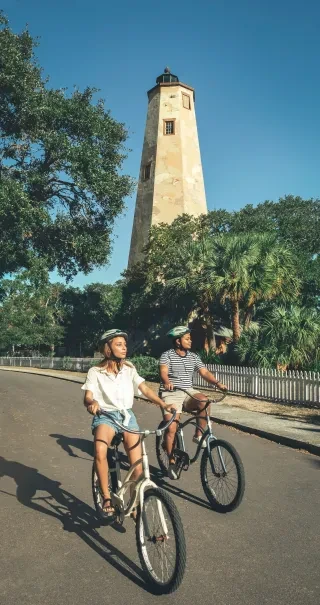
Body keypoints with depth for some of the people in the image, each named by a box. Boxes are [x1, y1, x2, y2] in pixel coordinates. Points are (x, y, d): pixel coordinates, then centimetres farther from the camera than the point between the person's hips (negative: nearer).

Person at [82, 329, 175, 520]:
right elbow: (88, 397, -11)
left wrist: (162, 403, -20)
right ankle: (107, 497, -19)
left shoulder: (129, 369, 7)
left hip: (127, 415, 3)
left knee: (137, 466, -9)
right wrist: (92, 403, -36)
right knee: (100, 451, -35)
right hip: (105, 416, -3)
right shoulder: (95, 372, -1)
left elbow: (145, 389, -3)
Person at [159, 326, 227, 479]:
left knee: (204, 401, -28)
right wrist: (167, 382, -44)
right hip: (171, 394, -3)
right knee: (171, 428, -12)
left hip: (188, 393, 4)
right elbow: (163, 372, -21)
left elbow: (204, 372, -1)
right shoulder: (167, 355, -6)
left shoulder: (194, 357, 8)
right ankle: (172, 462, 4)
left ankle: (198, 434, -10)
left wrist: (217, 383, -19)